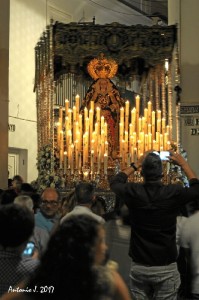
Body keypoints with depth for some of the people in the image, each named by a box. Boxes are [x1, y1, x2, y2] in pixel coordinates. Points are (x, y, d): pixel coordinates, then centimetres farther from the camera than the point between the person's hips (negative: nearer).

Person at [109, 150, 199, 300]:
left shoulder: (133, 192, -8)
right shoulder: (173, 193, -11)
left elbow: (115, 182, 16)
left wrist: (136, 164, 21)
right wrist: (184, 164, 18)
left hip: (139, 267, 2)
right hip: (166, 268, -1)